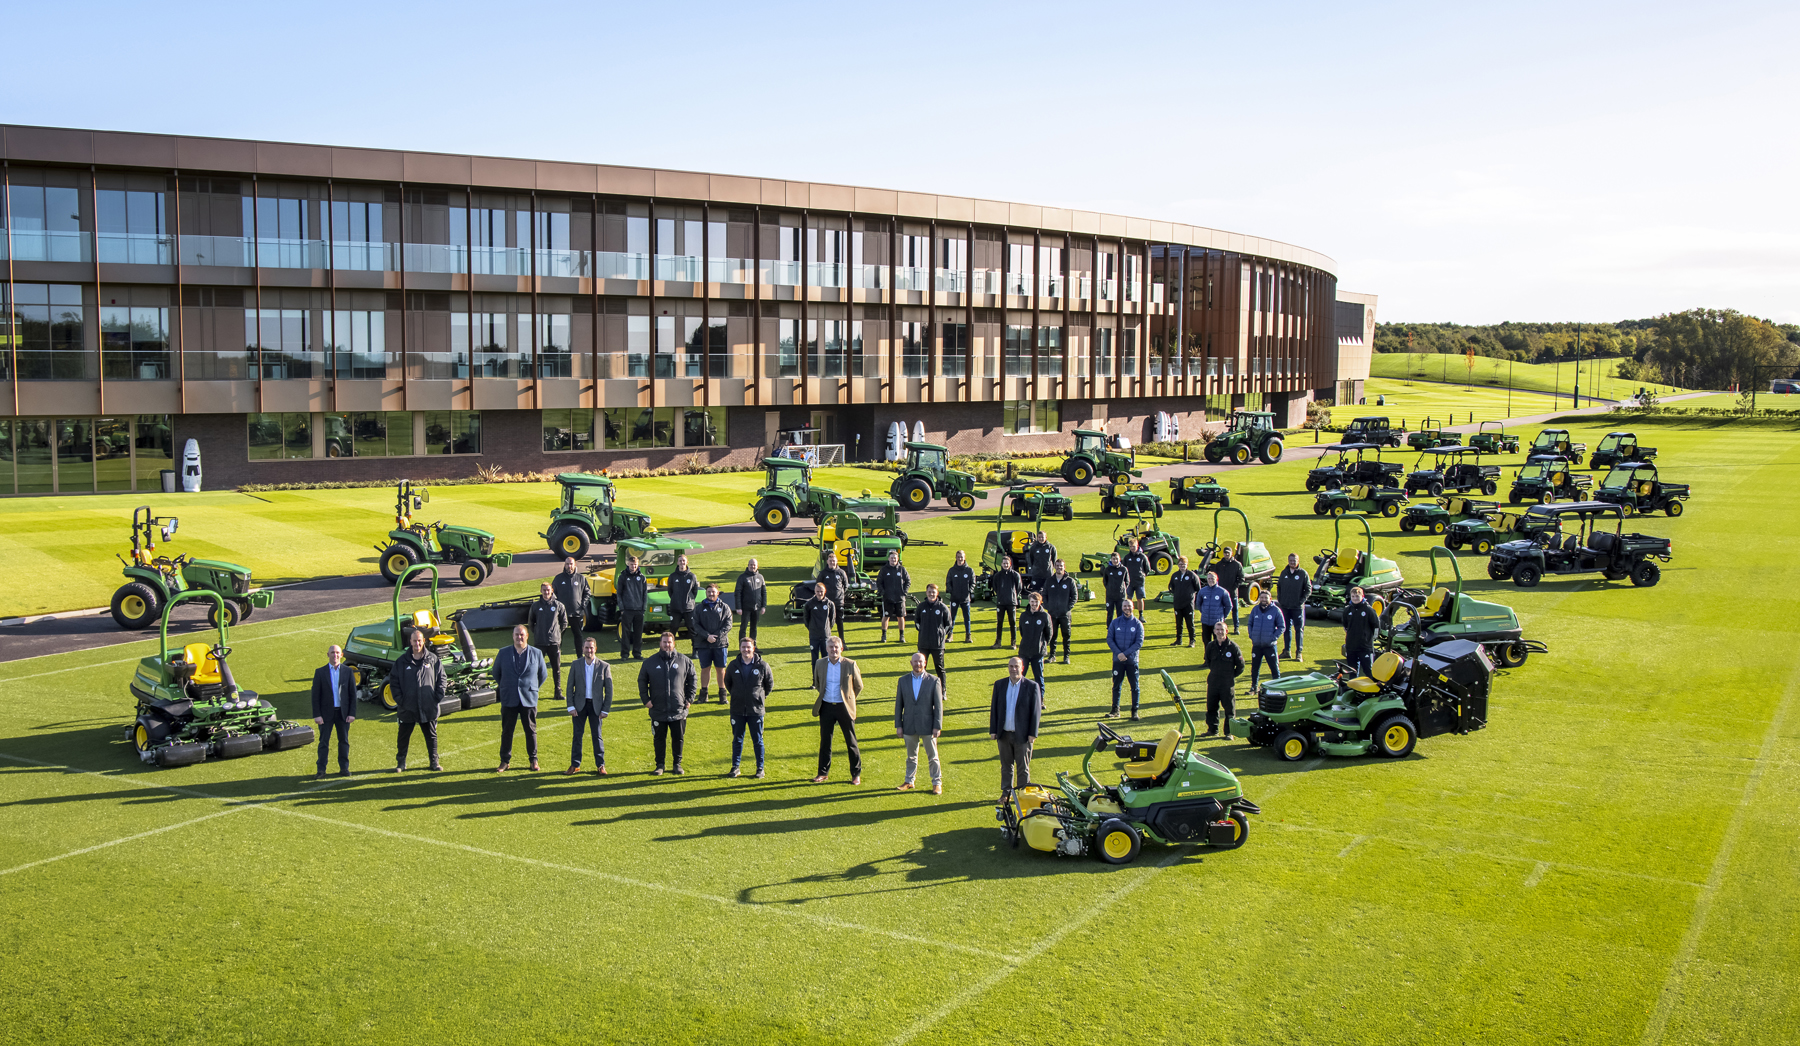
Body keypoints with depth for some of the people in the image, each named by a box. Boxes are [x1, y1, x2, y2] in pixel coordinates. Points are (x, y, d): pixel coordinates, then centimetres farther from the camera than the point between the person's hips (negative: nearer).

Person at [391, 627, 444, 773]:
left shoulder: (433, 659, 1)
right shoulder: (402, 661, 0)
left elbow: (441, 679, 6)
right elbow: (394, 682, 4)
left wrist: (438, 698, -1)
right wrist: (399, 700, -4)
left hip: (429, 708, 0)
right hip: (408, 708, 0)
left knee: (431, 736, 10)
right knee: (403, 736, 5)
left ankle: (434, 762, 21)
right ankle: (400, 763, 17)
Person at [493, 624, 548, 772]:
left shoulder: (536, 653, 2)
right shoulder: (503, 653, 3)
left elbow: (543, 674, 13)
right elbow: (496, 672, 16)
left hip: (529, 699, 0)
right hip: (508, 699, 0)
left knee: (531, 730, 6)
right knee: (506, 731, 4)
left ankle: (534, 760, 17)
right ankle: (505, 761, 12)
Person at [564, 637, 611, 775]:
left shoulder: (604, 666, -3)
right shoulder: (576, 665, 1)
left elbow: (609, 690, -1)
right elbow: (570, 687, 3)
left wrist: (606, 710, -5)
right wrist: (571, 706, -4)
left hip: (596, 706, -1)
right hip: (579, 705, 1)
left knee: (597, 736, 4)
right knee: (577, 735, 6)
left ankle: (600, 765, 13)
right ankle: (575, 765, 15)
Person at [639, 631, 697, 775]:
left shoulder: (684, 661, 2)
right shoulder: (650, 662, 3)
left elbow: (692, 679, 9)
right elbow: (642, 681, 11)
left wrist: (689, 698, 2)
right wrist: (646, 699, 1)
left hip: (679, 710, 0)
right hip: (658, 711, 0)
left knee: (678, 738, 8)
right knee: (659, 739, 8)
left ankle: (678, 764, 22)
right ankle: (659, 765, 19)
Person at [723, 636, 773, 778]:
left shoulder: (762, 665, -6)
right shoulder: (733, 665, 0)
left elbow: (770, 684, 8)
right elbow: (727, 682, 17)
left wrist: (761, 697, 8)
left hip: (756, 710, -2)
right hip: (737, 710, 2)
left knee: (757, 740, 6)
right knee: (737, 740, 9)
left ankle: (760, 768, 15)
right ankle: (735, 767, 19)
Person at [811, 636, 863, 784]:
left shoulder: (850, 665, -8)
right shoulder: (820, 664, 0)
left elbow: (858, 686, 5)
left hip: (844, 707, -2)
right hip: (826, 707, 3)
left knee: (851, 742, 4)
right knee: (825, 741, 9)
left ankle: (856, 774, 14)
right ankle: (823, 772, 21)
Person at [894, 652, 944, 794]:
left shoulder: (933, 681, -4)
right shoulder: (903, 680, 3)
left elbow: (938, 706, -4)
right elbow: (898, 704, 6)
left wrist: (937, 726, -9)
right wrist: (898, 725, 2)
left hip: (927, 726, -2)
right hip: (909, 726, 2)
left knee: (932, 756, 5)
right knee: (911, 756, 14)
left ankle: (937, 783, 15)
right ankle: (909, 781, 27)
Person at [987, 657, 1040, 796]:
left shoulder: (1031, 686, -6)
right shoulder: (999, 684, 4)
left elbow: (1035, 711, -5)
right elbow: (994, 708, 8)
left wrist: (1032, 733, -8)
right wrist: (993, 730, 2)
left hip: (1022, 735, -3)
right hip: (1004, 733, 3)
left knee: (1023, 767, 6)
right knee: (1006, 766, 13)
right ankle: (1006, 792, 25)